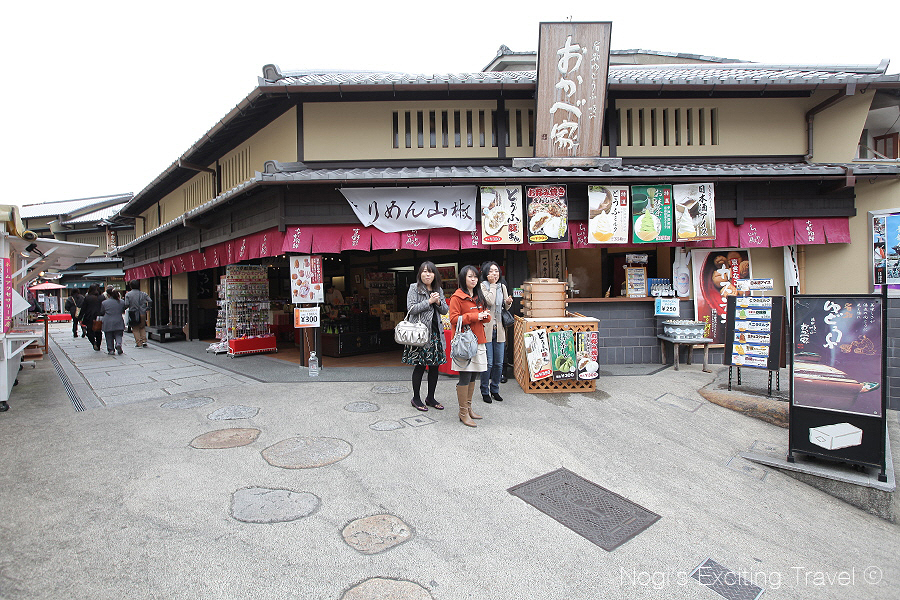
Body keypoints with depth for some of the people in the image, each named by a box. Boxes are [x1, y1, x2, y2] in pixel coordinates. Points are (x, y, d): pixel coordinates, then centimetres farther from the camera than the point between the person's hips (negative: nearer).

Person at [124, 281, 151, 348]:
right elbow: (150, 301, -8)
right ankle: (144, 341, 7)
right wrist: (148, 308, 3)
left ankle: (139, 343, 5)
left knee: (135, 329, 8)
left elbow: (126, 305, -12)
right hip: (142, 313, 2)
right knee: (142, 327, 17)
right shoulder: (143, 294, 1)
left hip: (133, 314, -2)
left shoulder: (128, 294, -5)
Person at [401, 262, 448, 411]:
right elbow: (411, 308, -11)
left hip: (436, 332, 6)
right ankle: (416, 398, 14)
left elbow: (445, 310, 14)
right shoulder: (414, 288, -1)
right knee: (420, 365, -1)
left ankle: (430, 397, 22)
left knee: (435, 365, 8)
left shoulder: (439, 290, 15)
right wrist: (429, 301, -14)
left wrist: (438, 302, -6)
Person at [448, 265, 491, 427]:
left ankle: (468, 407, 26)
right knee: (465, 377, -5)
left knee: (473, 377, 13)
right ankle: (463, 412, 6)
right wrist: (475, 316, -18)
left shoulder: (479, 297, 16)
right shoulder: (457, 297, -7)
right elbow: (454, 319, -14)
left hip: (478, 341, 8)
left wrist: (485, 316, -4)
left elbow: (487, 317, 20)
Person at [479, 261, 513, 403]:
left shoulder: (502, 287, 12)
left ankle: (495, 389, 26)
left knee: (499, 363, 10)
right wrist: (492, 285, -12)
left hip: (499, 329, 5)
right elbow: (490, 302, -20)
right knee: (488, 363, -2)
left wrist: (508, 303, -2)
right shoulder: (482, 286, -5)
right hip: (486, 329, -5)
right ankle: (485, 391, 14)